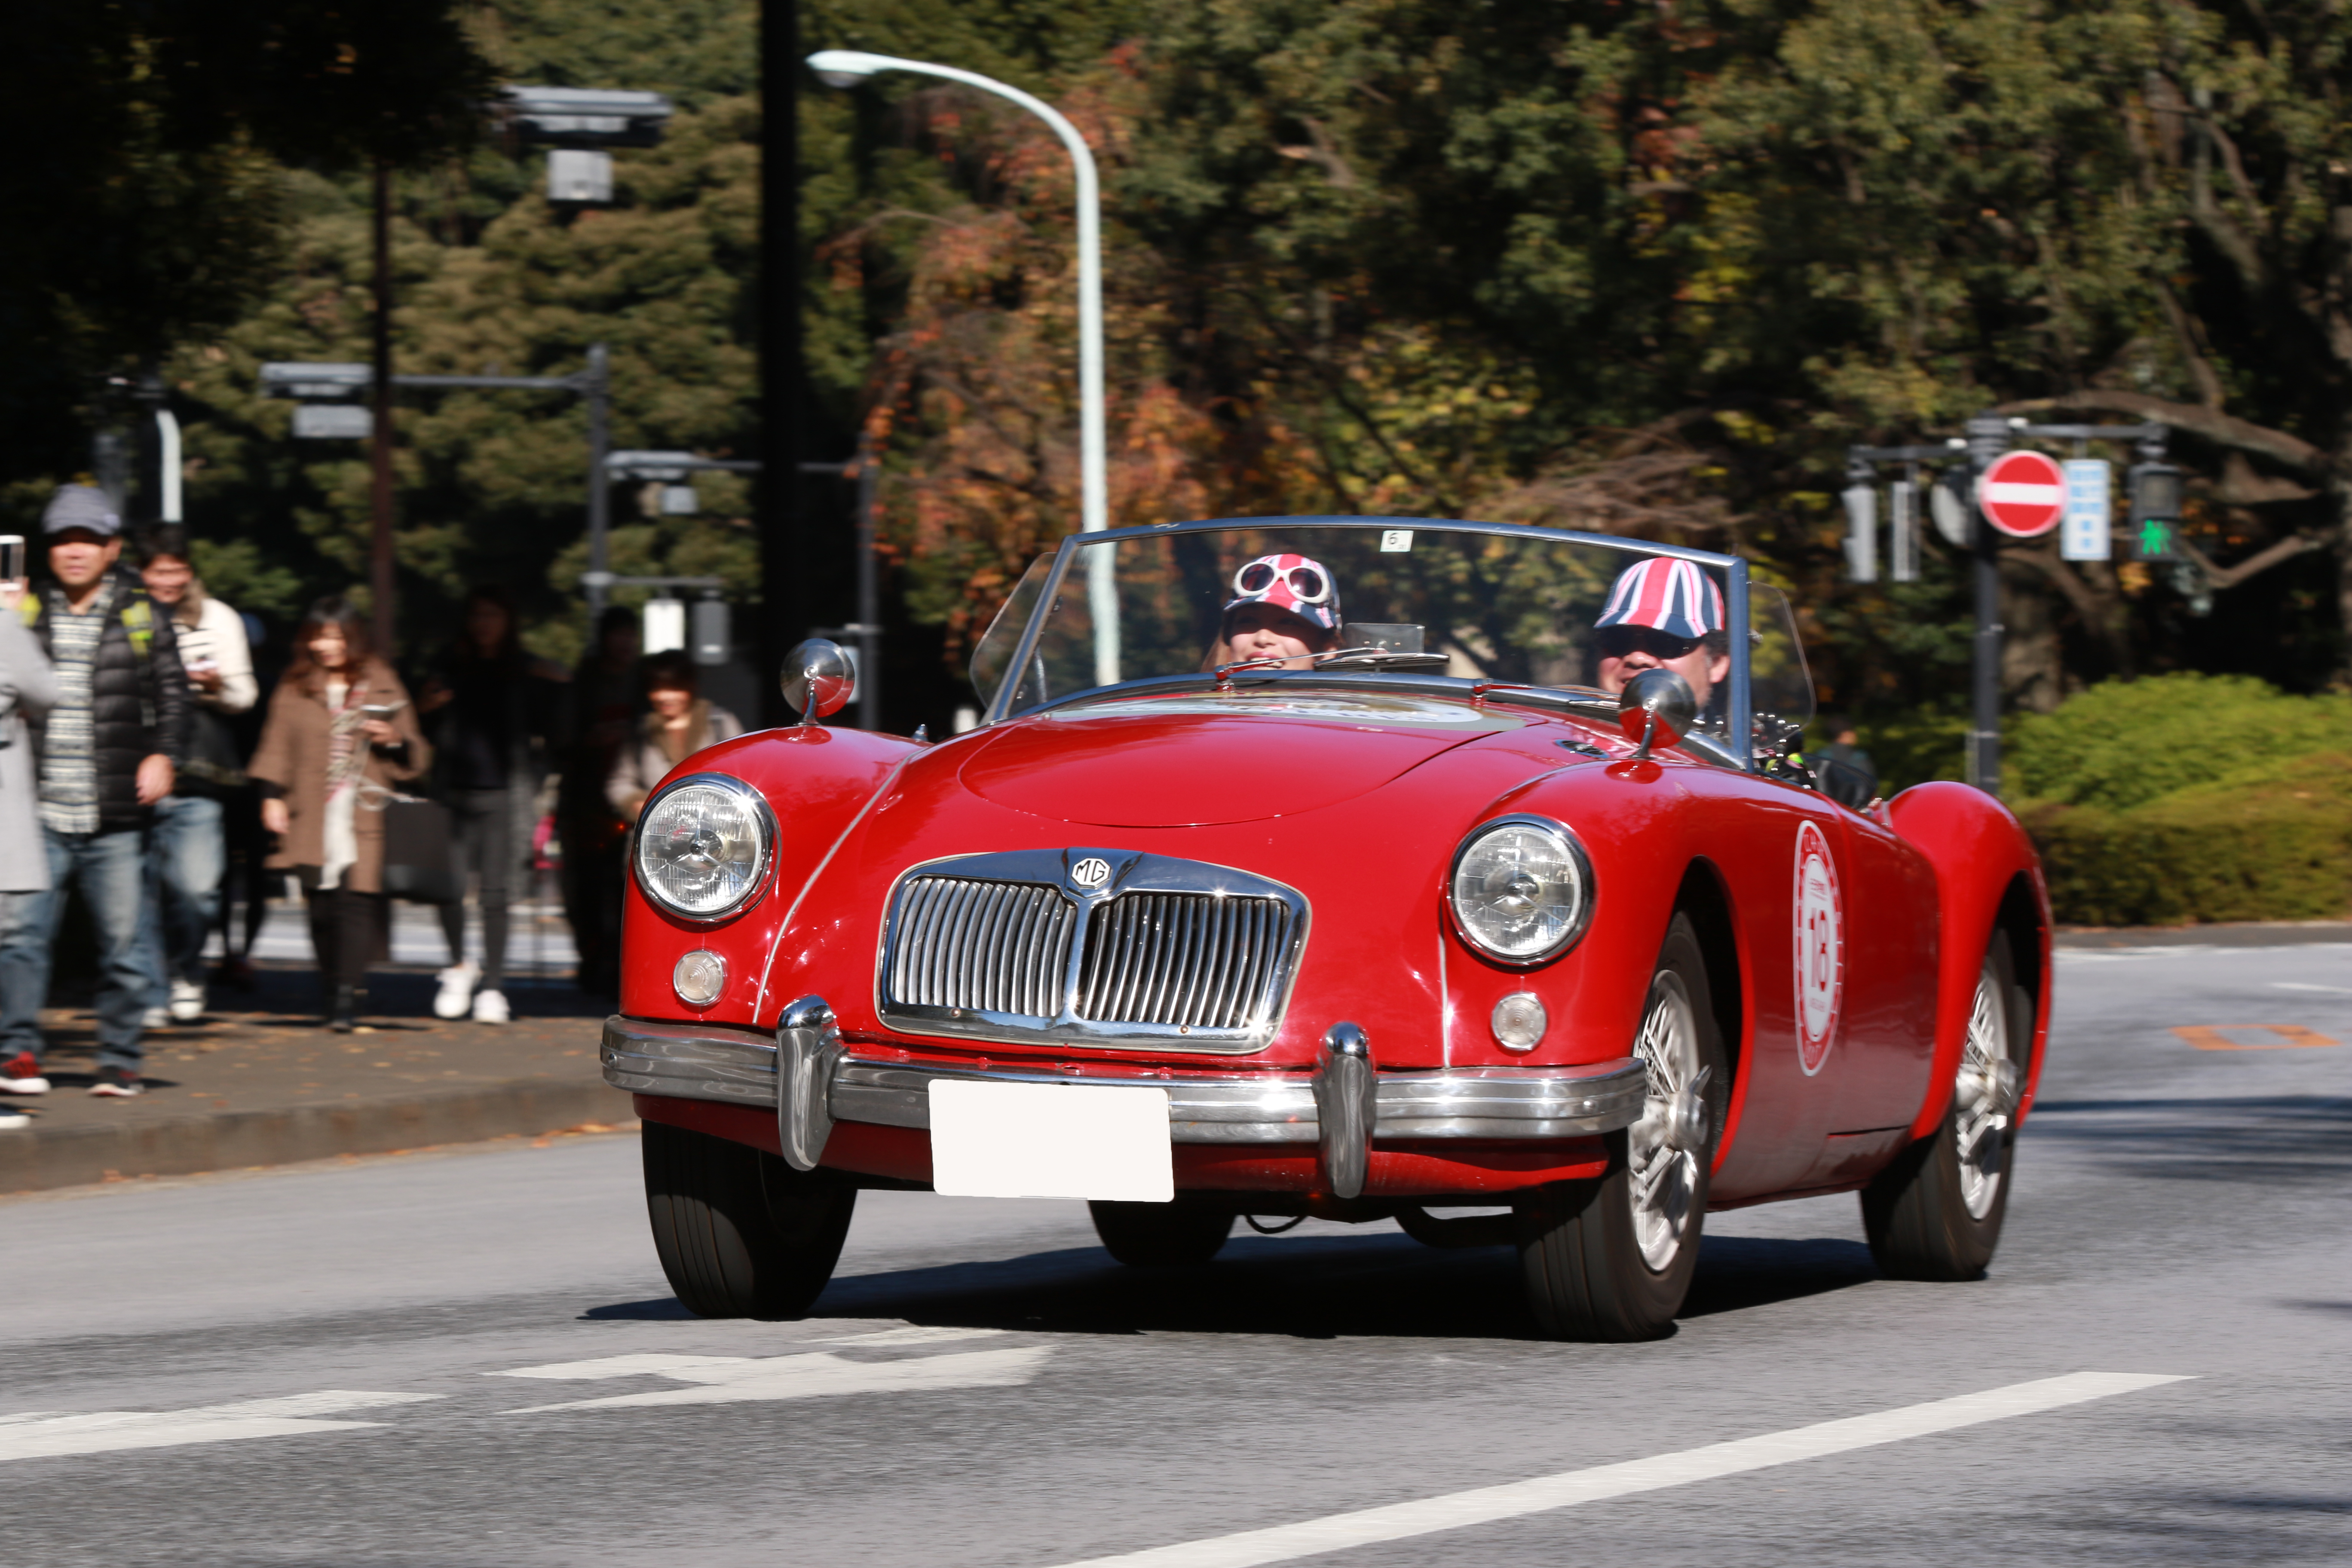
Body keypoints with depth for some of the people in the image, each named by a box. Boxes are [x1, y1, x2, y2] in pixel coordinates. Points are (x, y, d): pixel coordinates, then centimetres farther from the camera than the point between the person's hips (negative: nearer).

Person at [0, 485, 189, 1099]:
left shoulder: (142, 616, 7)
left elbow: (172, 695, 10)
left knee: (123, 941, 3)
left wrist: (163, 755, -5)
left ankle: (119, 1061, 12)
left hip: (115, 819, 0)